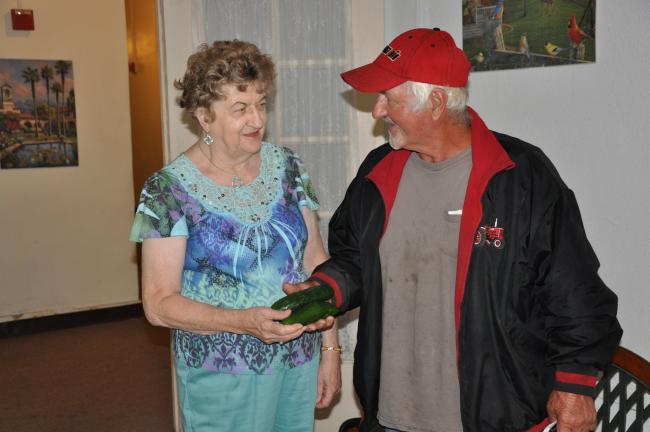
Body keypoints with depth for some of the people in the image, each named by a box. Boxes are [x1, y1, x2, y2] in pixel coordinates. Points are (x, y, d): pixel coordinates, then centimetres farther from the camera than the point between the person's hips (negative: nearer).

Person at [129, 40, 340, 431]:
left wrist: (330, 348, 2)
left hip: (299, 363, 4)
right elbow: (159, 303, -12)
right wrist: (244, 322, -25)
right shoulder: (169, 190, -12)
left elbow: (315, 260, 4)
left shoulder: (287, 166, 0)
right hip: (222, 375, -4)